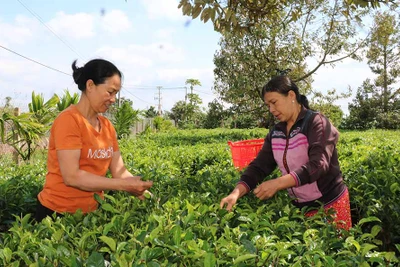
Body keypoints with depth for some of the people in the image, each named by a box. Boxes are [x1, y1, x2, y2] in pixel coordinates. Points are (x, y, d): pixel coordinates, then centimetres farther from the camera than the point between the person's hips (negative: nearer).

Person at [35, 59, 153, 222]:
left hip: (92, 211, 7)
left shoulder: (107, 126, 3)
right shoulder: (69, 120, -17)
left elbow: (119, 172, 0)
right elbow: (71, 176, -24)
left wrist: (146, 196, -14)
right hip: (58, 213, -7)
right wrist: (124, 185, -24)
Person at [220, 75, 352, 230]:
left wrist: (277, 184, -33)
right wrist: (236, 193, -18)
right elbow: (259, 167, -1)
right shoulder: (275, 133, 4)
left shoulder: (316, 123, -13)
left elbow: (318, 165, -25)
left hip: (330, 204, -5)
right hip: (300, 208, 6)